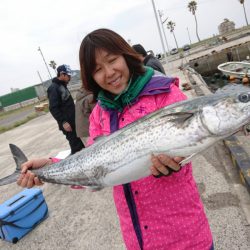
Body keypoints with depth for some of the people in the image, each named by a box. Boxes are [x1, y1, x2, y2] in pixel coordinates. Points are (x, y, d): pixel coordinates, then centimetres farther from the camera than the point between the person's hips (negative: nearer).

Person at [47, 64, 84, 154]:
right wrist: (63, 122, -23)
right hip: (67, 123, -9)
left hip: (73, 121, 9)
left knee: (81, 143, 16)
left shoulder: (63, 86, 14)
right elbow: (53, 108, -20)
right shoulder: (53, 88, -14)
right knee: (76, 145, -5)